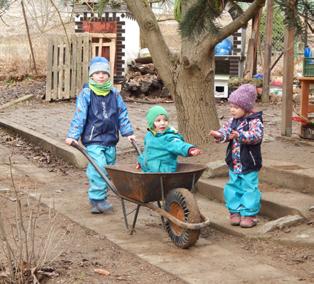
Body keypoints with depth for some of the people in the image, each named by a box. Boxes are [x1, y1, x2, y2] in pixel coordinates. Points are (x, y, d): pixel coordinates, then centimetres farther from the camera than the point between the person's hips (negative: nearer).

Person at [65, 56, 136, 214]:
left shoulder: (114, 93, 6)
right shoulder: (86, 94, -6)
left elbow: (122, 114, 13)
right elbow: (79, 116, -7)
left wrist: (128, 132, 11)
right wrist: (72, 135, -12)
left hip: (111, 138, 5)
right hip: (93, 139, -5)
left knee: (108, 169, 9)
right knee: (98, 168, -16)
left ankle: (97, 199, 22)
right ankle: (98, 199, -7)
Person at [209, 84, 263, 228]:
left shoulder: (255, 121, -15)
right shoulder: (232, 121, 6)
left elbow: (257, 135, -30)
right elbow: (225, 130, -3)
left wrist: (241, 135, -45)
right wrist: (219, 134, -27)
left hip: (249, 166, -6)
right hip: (234, 165, 6)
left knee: (249, 189, 2)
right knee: (232, 188, 12)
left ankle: (249, 214, 12)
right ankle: (235, 212, 24)